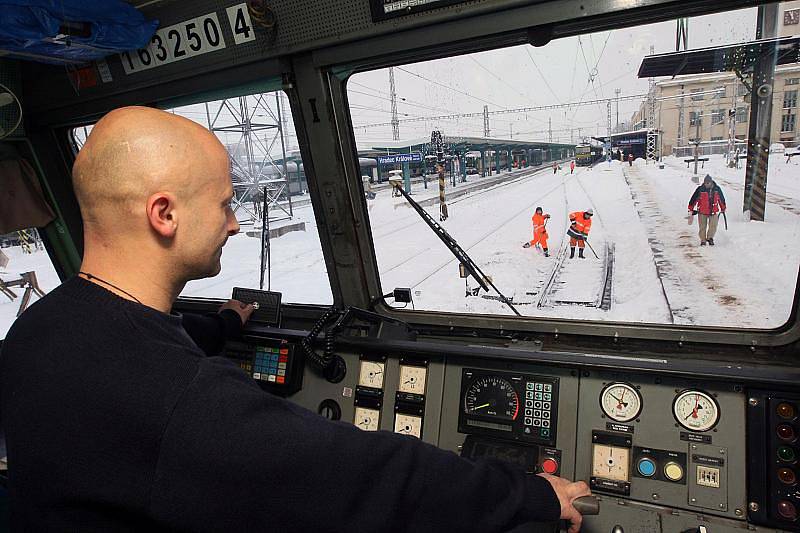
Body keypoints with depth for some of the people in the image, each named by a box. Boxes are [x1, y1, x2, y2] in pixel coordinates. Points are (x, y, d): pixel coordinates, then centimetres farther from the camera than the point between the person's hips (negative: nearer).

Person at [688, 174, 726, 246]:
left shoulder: (717, 189, 1)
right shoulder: (700, 189, -7)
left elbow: (721, 199, 16)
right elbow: (694, 199, -1)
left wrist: (723, 208, 24)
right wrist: (690, 209, -1)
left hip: (714, 212, 1)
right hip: (702, 212, -1)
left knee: (713, 226, -5)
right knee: (702, 227, 3)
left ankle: (710, 238, 18)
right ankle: (703, 240, 17)